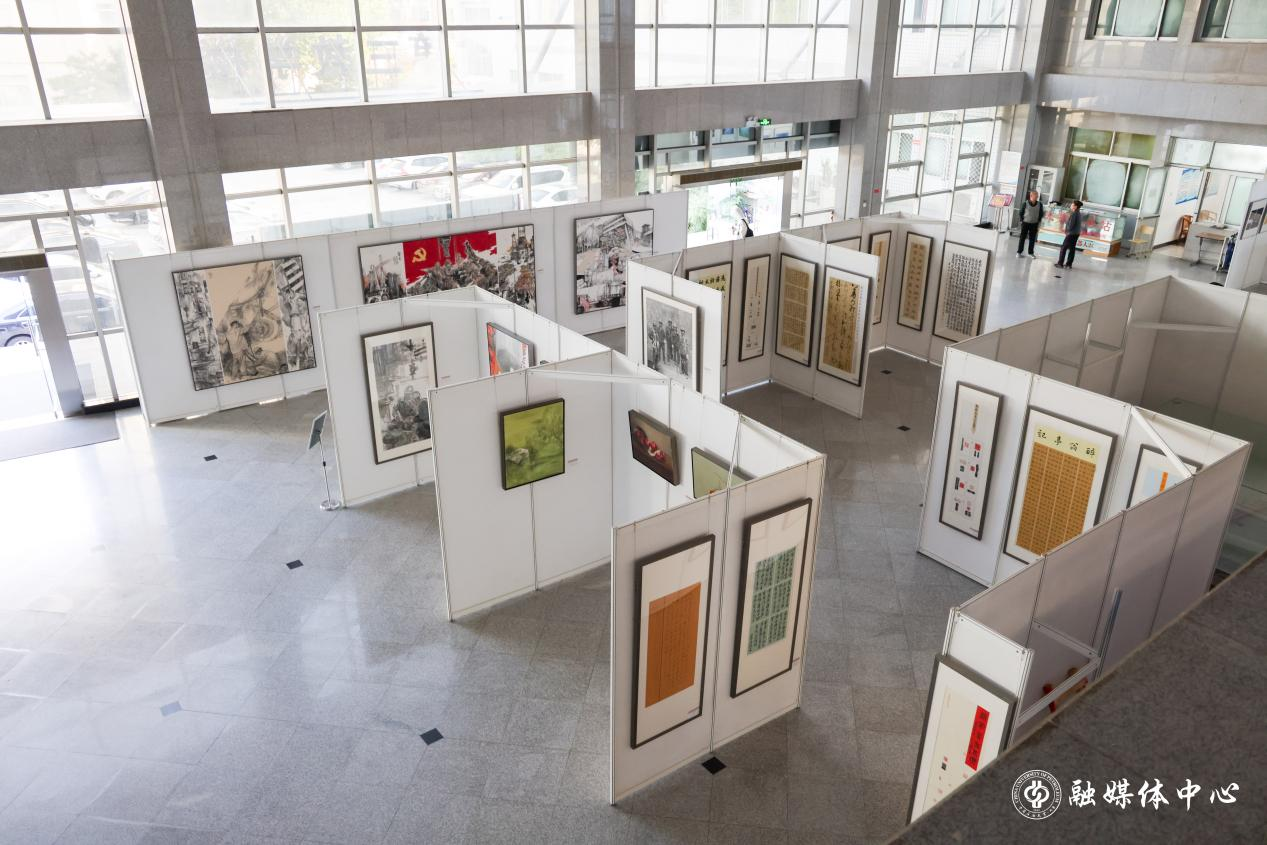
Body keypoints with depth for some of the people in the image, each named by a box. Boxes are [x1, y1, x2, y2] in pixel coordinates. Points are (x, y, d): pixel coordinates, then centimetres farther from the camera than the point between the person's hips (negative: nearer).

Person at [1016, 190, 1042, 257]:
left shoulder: (1040, 204, -2)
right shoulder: (1025, 204, -9)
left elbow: (1041, 214, 8)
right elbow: (1021, 213, -1)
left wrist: (1038, 221, 2)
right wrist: (1022, 221, -5)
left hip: (1034, 224, 2)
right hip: (1025, 223, -2)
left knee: (1032, 239, 7)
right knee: (1022, 238, 3)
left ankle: (1031, 253, 15)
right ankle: (1019, 252, 10)